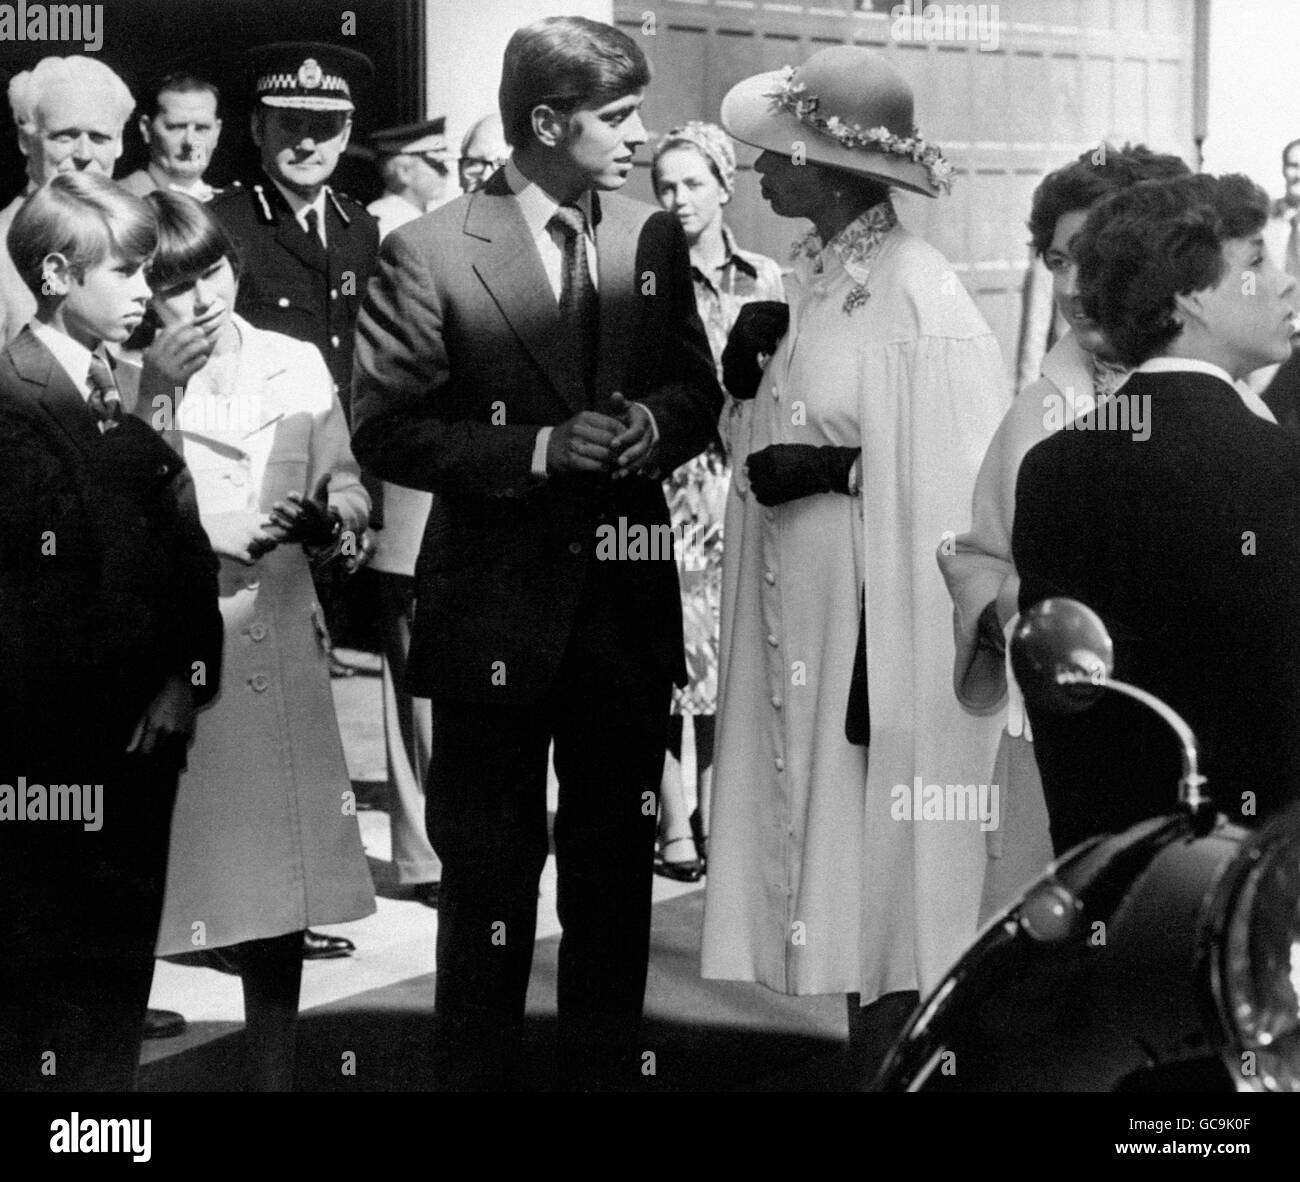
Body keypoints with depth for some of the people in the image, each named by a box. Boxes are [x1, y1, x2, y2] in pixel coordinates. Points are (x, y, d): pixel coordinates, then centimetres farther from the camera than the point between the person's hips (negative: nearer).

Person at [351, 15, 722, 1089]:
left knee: (617, 869, 13)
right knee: (489, 873, 7)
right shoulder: (427, 254, -9)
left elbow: (698, 392, 12)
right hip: (497, 608, -4)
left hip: (626, 599, 4)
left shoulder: (653, 240, 4)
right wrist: (537, 449, -21)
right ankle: (474, 1070, 21)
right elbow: (386, 430, -12)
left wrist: (654, 425, -11)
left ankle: (606, 1068, 27)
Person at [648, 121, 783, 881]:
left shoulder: (764, 278, 10)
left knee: (736, 647, 4)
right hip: (668, 483, -3)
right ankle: (676, 829, 1)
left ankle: (717, 816, 14)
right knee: (671, 646, -5)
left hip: (742, 481, 3)